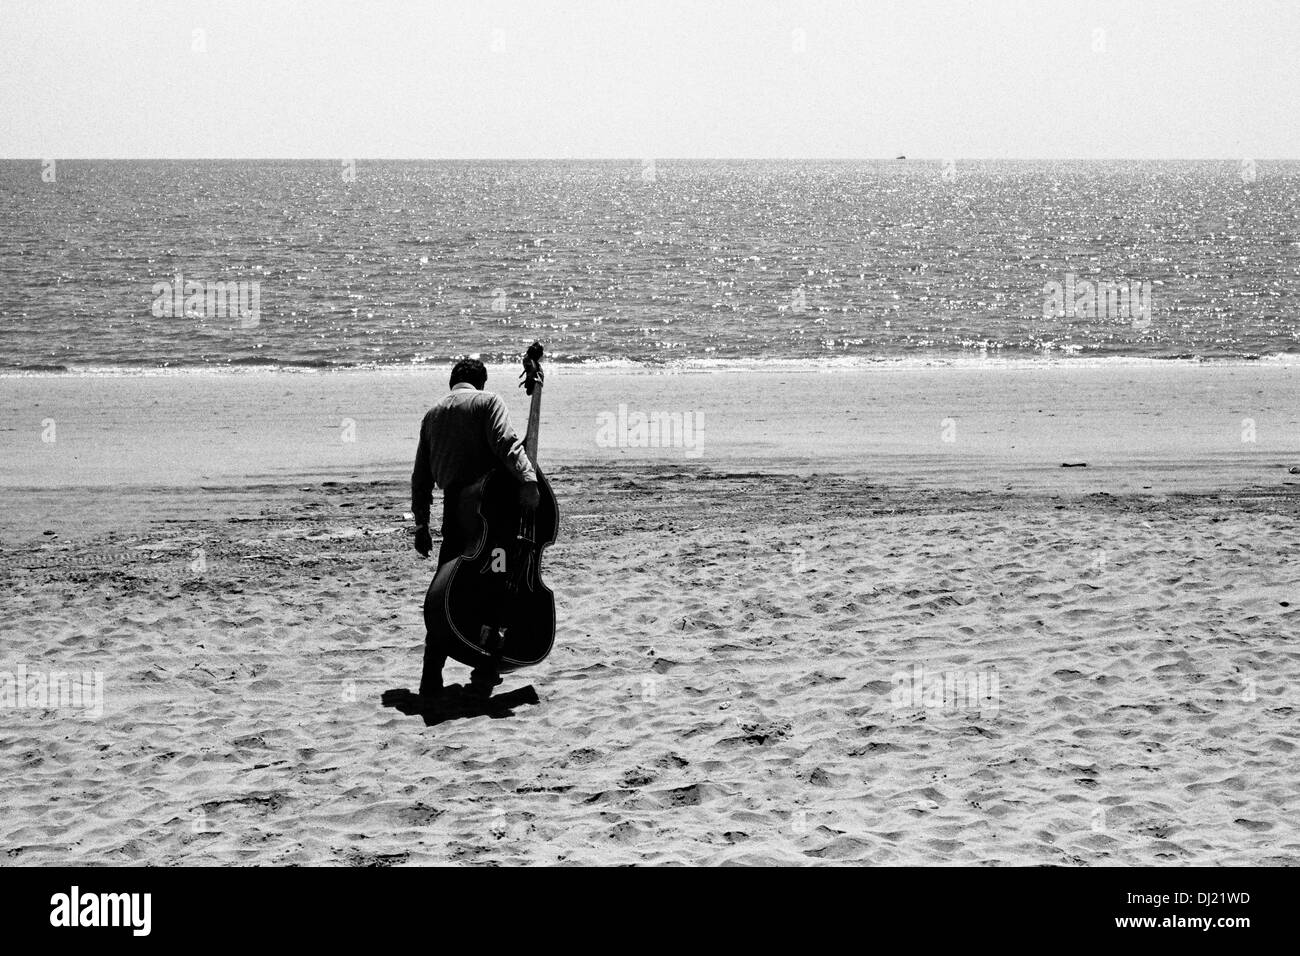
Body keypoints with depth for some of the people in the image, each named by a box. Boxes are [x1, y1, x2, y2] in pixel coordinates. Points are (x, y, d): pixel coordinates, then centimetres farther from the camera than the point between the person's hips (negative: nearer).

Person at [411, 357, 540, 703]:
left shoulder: (432, 416, 21)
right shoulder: (488, 402, 4)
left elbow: (421, 477, 21)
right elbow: (505, 442, -16)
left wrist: (421, 525, 24)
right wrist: (528, 479, -25)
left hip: (453, 510, 5)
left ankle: (431, 681, 6)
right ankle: (484, 673, 2)